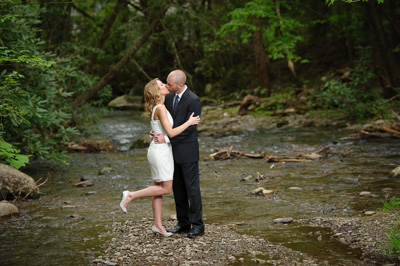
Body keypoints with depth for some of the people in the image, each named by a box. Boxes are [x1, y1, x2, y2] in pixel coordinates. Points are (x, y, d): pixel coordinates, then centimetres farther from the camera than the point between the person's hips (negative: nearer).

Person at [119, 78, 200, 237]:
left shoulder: (160, 107, 11)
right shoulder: (160, 108, -18)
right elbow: (171, 132, -21)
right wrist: (189, 122, -13)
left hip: (162, 150, 10)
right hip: (160, 151, -10)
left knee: (159, 189, 11)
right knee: (166, 188, -5)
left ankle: (157, 225, 15)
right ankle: (131, 195, -2)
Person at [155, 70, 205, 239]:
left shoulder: (193, 101, -17)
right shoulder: (169, 97, 7)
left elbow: (188, 128, -20)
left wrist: (166, 138, -20)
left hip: (187, 151, -7)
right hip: (173, 150, 8)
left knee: (192, 188, -1)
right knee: (178, 189, 12)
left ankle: (197, 225, 7)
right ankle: (183, 223, 21)